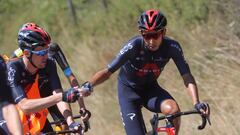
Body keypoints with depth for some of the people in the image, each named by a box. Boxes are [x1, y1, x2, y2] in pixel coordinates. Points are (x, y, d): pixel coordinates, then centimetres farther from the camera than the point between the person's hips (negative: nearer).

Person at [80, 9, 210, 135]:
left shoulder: (172, 47, -23)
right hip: (129, 90, -2)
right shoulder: (134, 46, -29)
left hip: (150, 89, 2)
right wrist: (88, 85, -47)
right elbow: (107, 72, -29)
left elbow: (187, 77, -24)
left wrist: (197, 103, -39)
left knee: (173, 109, -29)